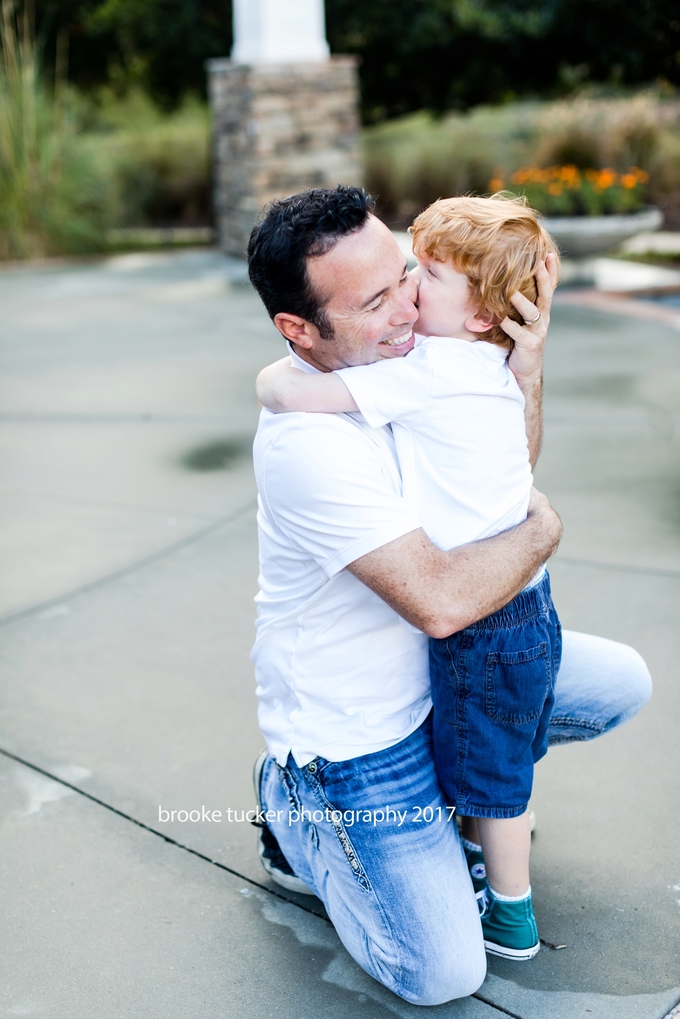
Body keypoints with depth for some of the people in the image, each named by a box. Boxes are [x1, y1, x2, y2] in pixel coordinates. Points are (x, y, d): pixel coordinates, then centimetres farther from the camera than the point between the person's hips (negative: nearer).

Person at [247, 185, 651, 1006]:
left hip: (436, 669, 8)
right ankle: (297, 815, 14)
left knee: (623, 684, 12)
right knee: (444, 976, -6)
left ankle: (459, 759, 25)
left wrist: (525, 365, -15)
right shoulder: (309, 439, -33)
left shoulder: (395, 353, -7)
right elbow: (440, 599, -36)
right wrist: (542, 532, -17)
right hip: (355, 728, -8)